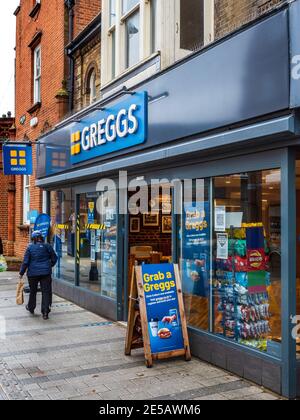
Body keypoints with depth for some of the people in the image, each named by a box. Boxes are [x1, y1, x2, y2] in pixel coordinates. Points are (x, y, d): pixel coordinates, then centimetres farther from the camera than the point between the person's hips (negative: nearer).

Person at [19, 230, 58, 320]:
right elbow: (54, 258, 6)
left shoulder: (30, 247, -4)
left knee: (33, 291, 18)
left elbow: (25, 261, -5)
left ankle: (31, 308, 36)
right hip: (46, 272, 0)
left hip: (33, 273, 0)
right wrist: (50, 266, 24)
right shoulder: (47, 246, -1)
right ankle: (45, 312, -4)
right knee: (46, 292, 1)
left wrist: (22, 273, 5)